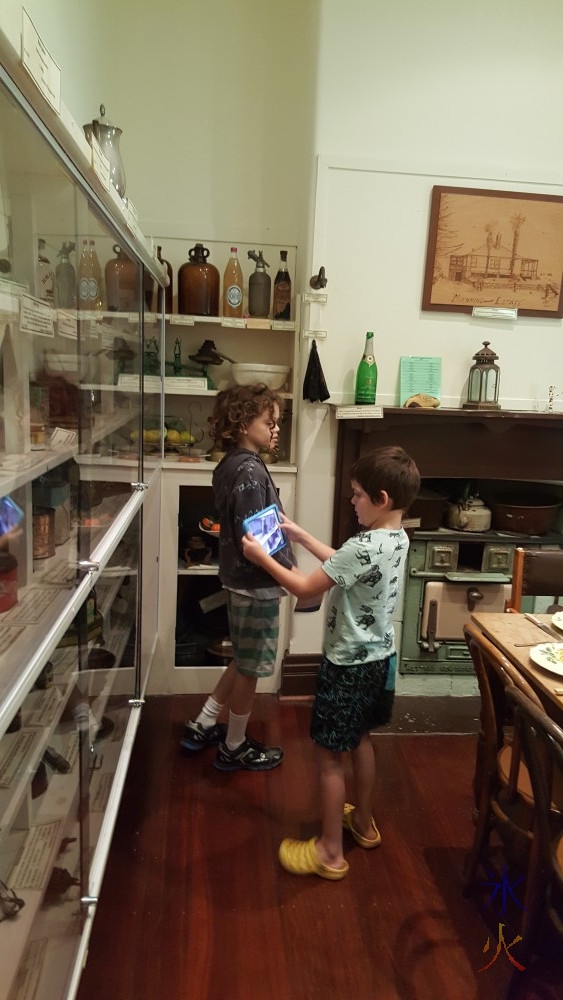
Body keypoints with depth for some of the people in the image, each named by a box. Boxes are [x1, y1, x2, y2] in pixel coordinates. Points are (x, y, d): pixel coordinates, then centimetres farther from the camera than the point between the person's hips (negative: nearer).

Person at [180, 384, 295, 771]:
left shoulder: (231, 465, 8)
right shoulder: (250, 471, -21)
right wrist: (291, 571, -17)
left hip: (242, 579, 9)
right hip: (257, 584, -9)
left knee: (245, 662, 23)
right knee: (250, 668, 7)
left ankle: (202, 726, 35)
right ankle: (235, 748, 25)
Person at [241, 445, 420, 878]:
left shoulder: (364, 546, -29)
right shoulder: (397, 538, -1)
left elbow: (305, 587, -22)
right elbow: (343, 565, 13)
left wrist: (262, 557, -11)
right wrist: (300, 535, 14)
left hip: (349, 665, -9)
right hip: (378, 658, 9)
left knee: (329, 754, 6)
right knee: (360, 739, 25)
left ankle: (330, 851, 20)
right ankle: (363, 822, 43)